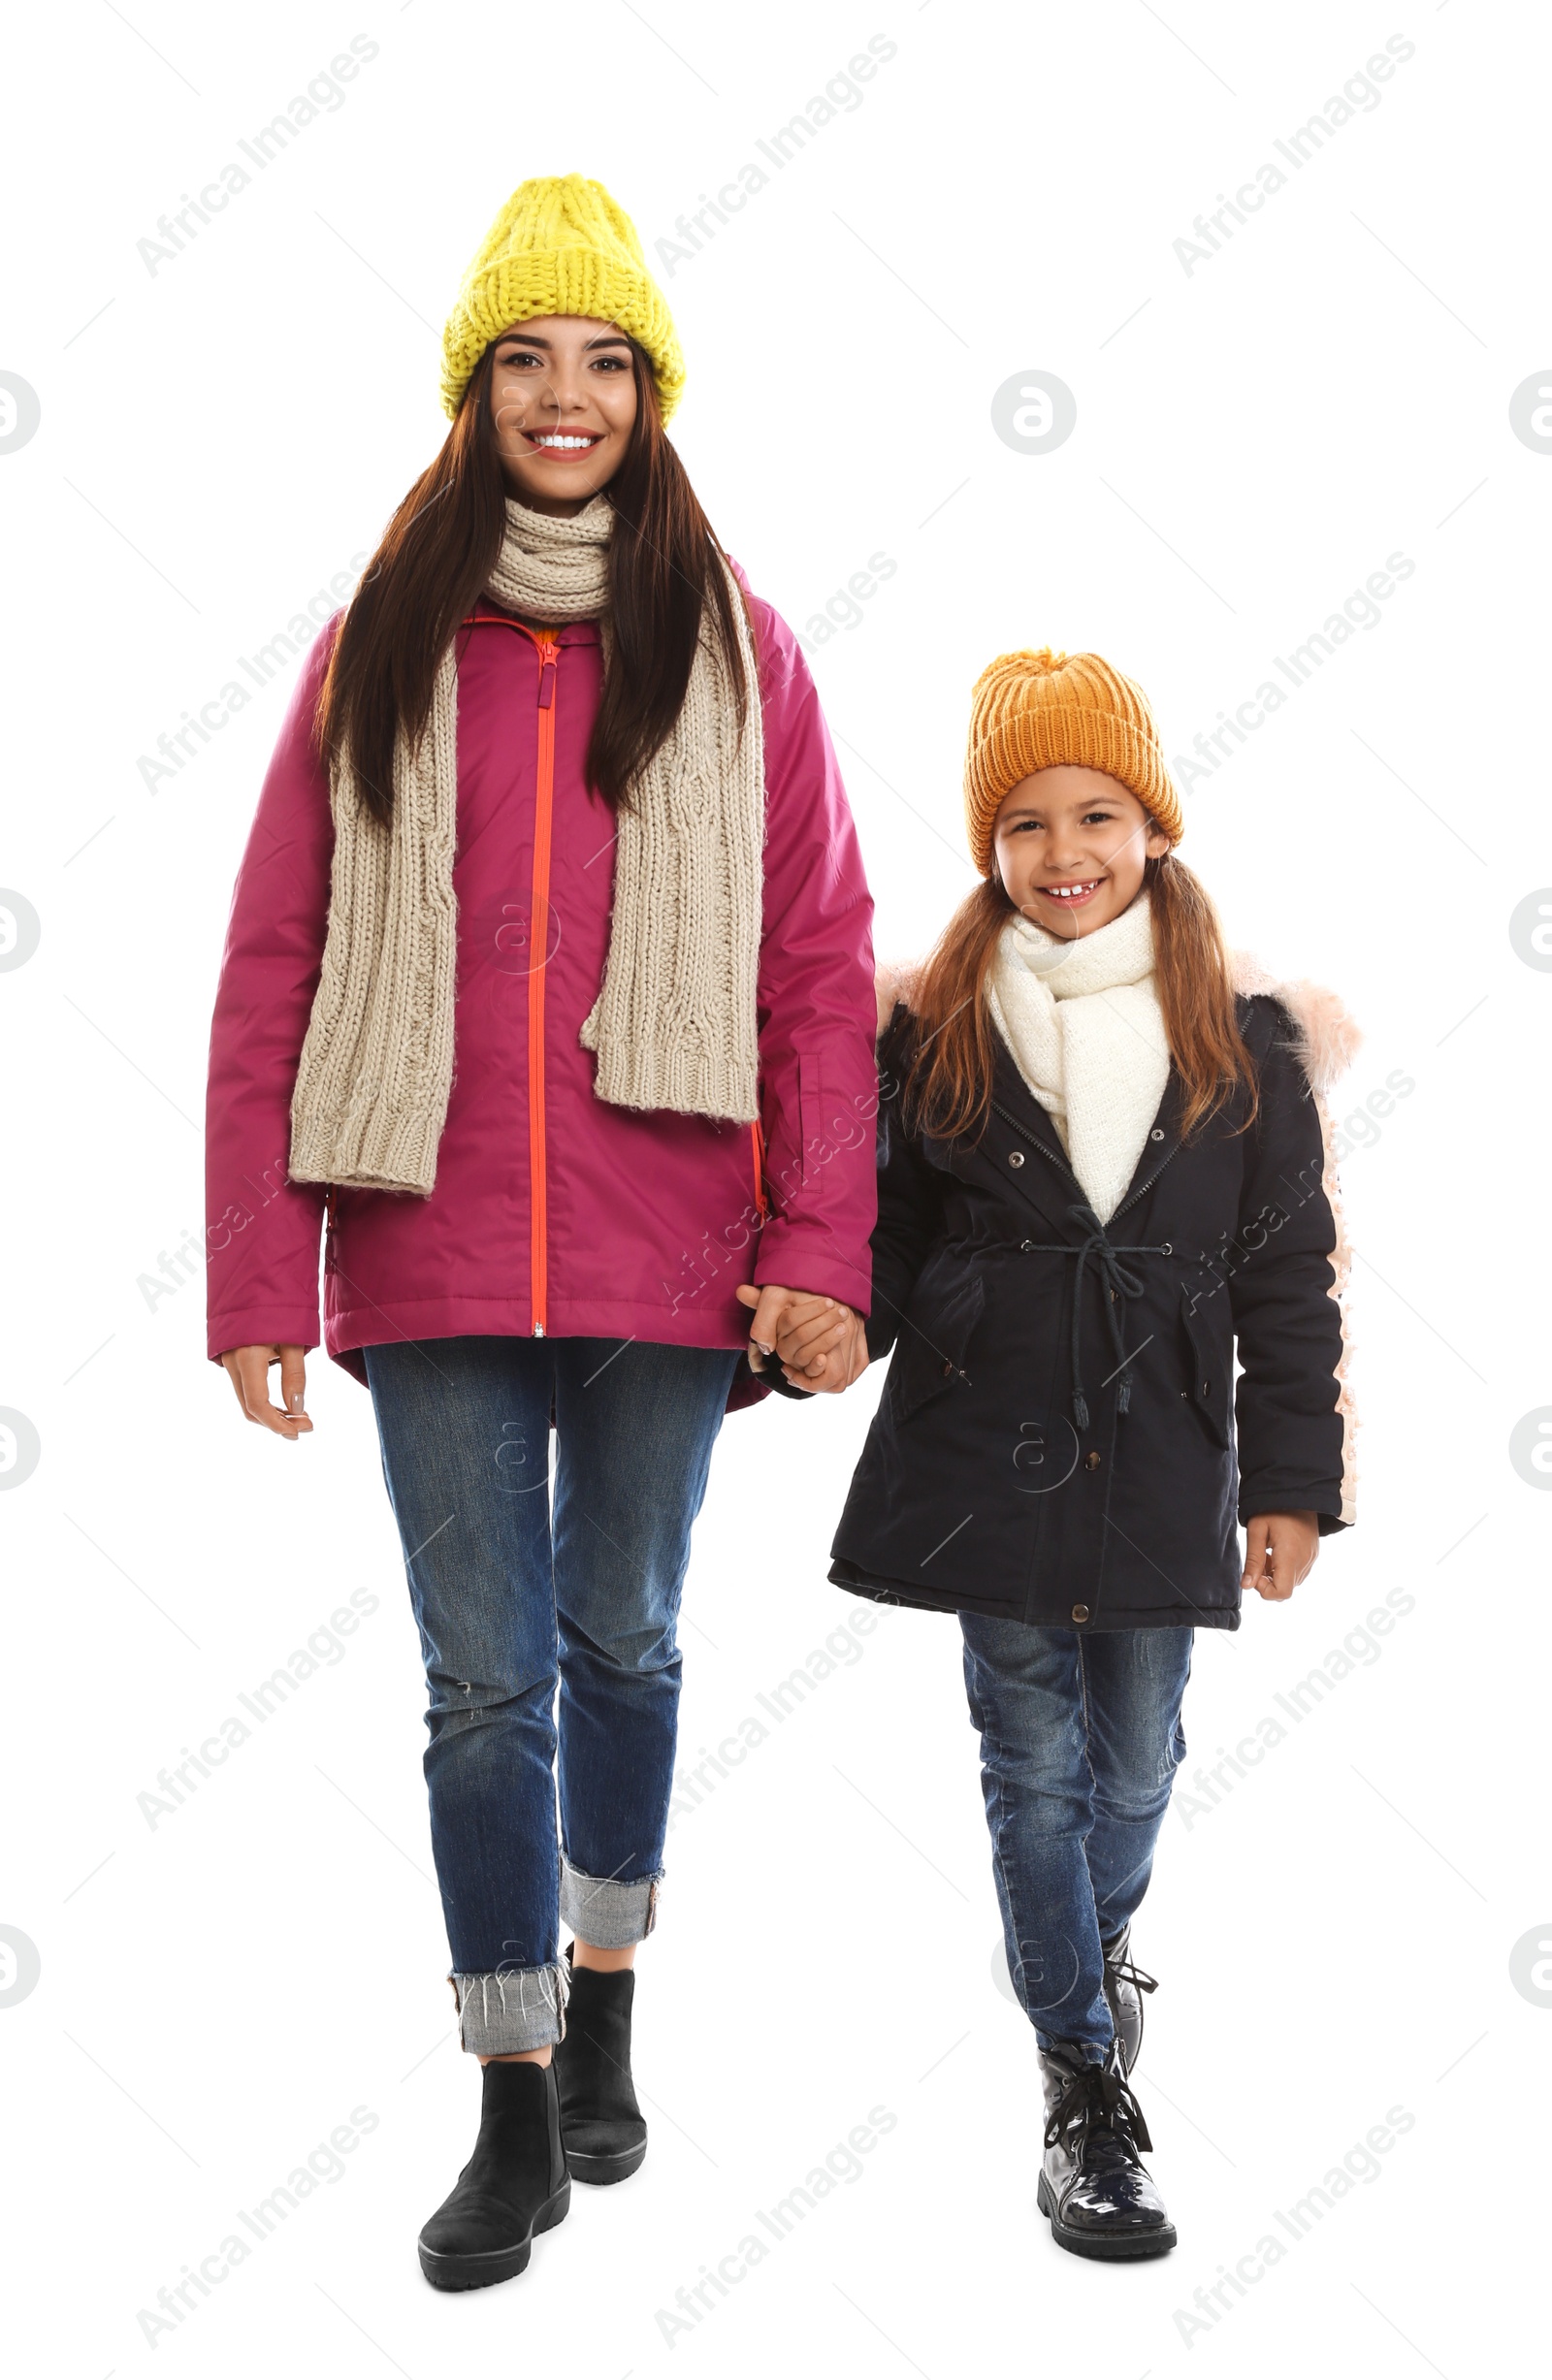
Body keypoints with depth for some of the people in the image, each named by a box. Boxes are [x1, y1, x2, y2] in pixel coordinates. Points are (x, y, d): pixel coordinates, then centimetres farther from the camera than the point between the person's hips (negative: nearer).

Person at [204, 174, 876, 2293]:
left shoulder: (734, 646, 4)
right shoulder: (379, 647, 5)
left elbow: (822, 965, 2)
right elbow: (273, 971, 3)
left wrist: (821, 1247, -6)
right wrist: (258, 1270, -3)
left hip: (660, 1259, 0)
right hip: (434, 1256, 0)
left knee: (624, 1646, 15)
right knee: (484, 1681, 5)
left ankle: (603, 2020, 36)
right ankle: (518, 2115, 18)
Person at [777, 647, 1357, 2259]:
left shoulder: (1245, 1038, 1)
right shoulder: (934, 1032, 0)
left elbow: (1288, 1277, 3)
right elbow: (891, 1227, 6)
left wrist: (1292, 1482, 1)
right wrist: (844, 1325, -16)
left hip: (1163, 1456, 1)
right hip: (986, 1447, -1)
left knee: (1136, 1758, 13)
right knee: (1033, 1758, 4)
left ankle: (1097, 1941, 47)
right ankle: (1084, 2085, 16)